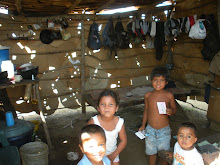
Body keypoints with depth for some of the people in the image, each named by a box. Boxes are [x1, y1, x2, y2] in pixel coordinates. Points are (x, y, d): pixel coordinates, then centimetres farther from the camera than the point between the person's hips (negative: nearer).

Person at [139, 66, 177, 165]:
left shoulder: (169, 95, -13)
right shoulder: (148, 95, -7)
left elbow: (174, 109, 0)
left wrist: (171, 111, -24)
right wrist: (143, 125, 9)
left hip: (164, 130, -2)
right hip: (150, 129, 2)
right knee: (151, 152, 18)